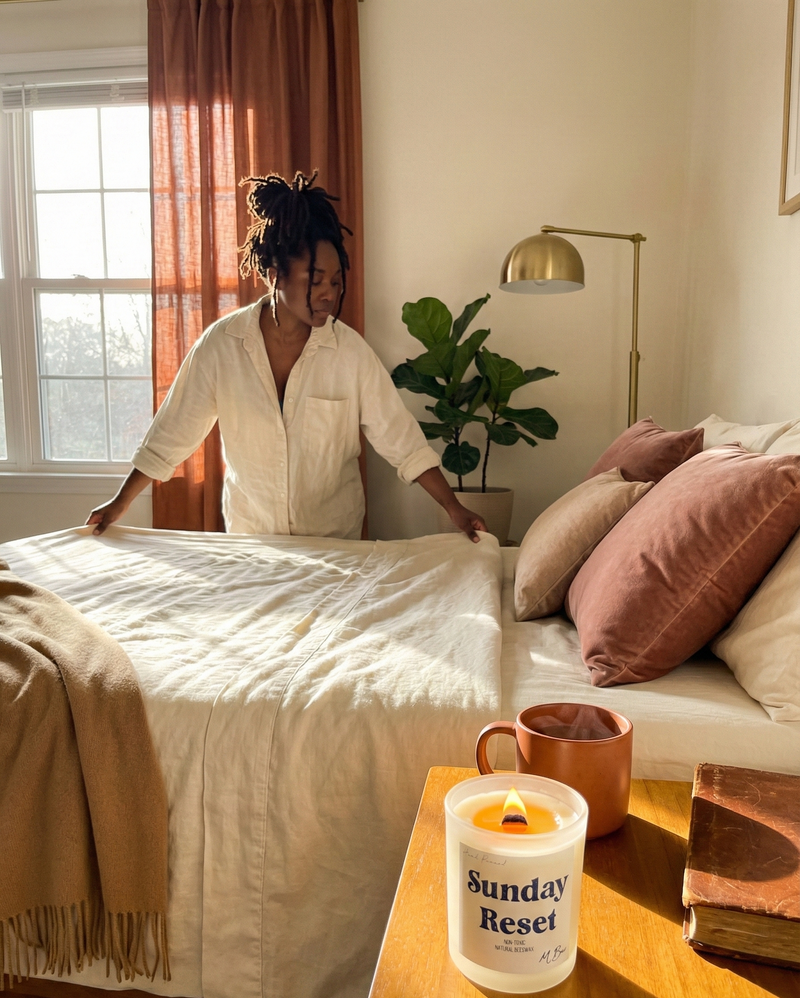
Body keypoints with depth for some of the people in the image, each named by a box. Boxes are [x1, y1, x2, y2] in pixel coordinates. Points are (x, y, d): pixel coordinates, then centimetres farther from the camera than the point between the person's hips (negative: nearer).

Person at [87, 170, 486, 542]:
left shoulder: (350, 350, -15)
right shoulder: (221, 343, -14)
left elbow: (400, 436, -13)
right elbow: (172, 432, -7)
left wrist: (453, 507, -17)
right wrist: (119, 504, -3)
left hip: (336, 537, 0)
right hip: (248, 533, 0)